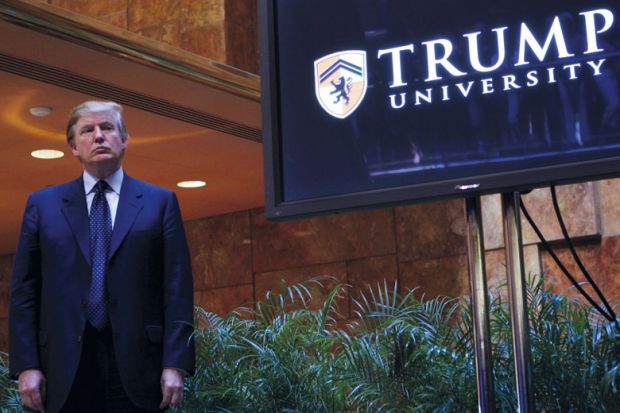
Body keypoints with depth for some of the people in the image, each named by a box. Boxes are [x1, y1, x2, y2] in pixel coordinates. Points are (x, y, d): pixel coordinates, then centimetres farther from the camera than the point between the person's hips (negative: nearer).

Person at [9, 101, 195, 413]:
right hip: (66, 371, 1)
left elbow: (176, 289, 3)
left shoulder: (160, 202, 9)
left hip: (136, 366, -1)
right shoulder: (42, 205, 12)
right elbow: (24, 291, 8)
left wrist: (175, 364, -7)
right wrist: (26, 365, -3)